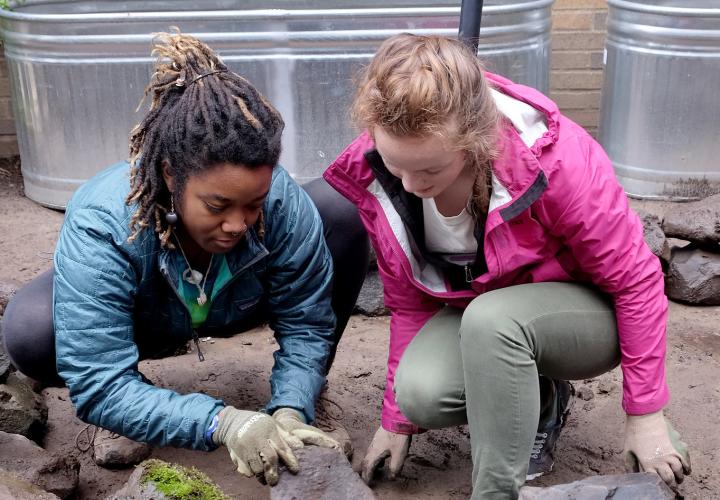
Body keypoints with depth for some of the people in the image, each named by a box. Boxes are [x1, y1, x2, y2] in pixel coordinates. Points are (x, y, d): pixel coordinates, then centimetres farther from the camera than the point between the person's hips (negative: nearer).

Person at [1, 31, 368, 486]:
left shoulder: (283, 201, -34)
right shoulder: (99, 227, -39)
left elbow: (304, 323, -20)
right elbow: (99, 387, -39)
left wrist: (291, 410, -38)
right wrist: (221, 421, -52)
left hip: (235, 308, 2)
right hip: (144, 324, -1)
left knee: (343, 211, -24)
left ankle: (313, 393, -3)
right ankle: (129, 412, -1)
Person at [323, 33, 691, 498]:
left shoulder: (556, 159, -32)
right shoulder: (374, 176, -19)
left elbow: (637, 279, -19)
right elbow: (409, 303, -4)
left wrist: (646, 415, -13)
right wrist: (397, 419, 1)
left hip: (592, 312, -4)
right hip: (484, 316, 5)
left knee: (489, 318, -38)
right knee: (421, 393, -27)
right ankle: (537, 397, 5)